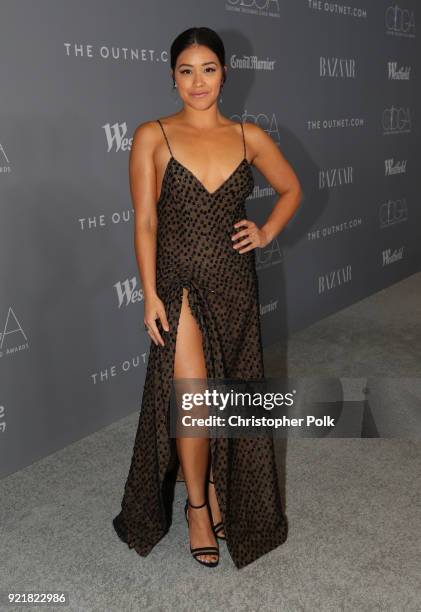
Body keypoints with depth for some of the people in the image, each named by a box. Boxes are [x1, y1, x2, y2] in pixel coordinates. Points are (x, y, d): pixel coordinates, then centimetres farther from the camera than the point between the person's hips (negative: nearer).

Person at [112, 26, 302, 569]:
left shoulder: (249, 136, 3)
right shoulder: (153, 136, -4)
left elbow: (291, 188, 18)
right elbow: (145, 221, -7)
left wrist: (267, 232, 2)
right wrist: (151, 294, -12)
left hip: (235, 284, 3)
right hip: (180, 284, -3)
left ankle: (218, 492, 35)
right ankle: (197, 504, 20)